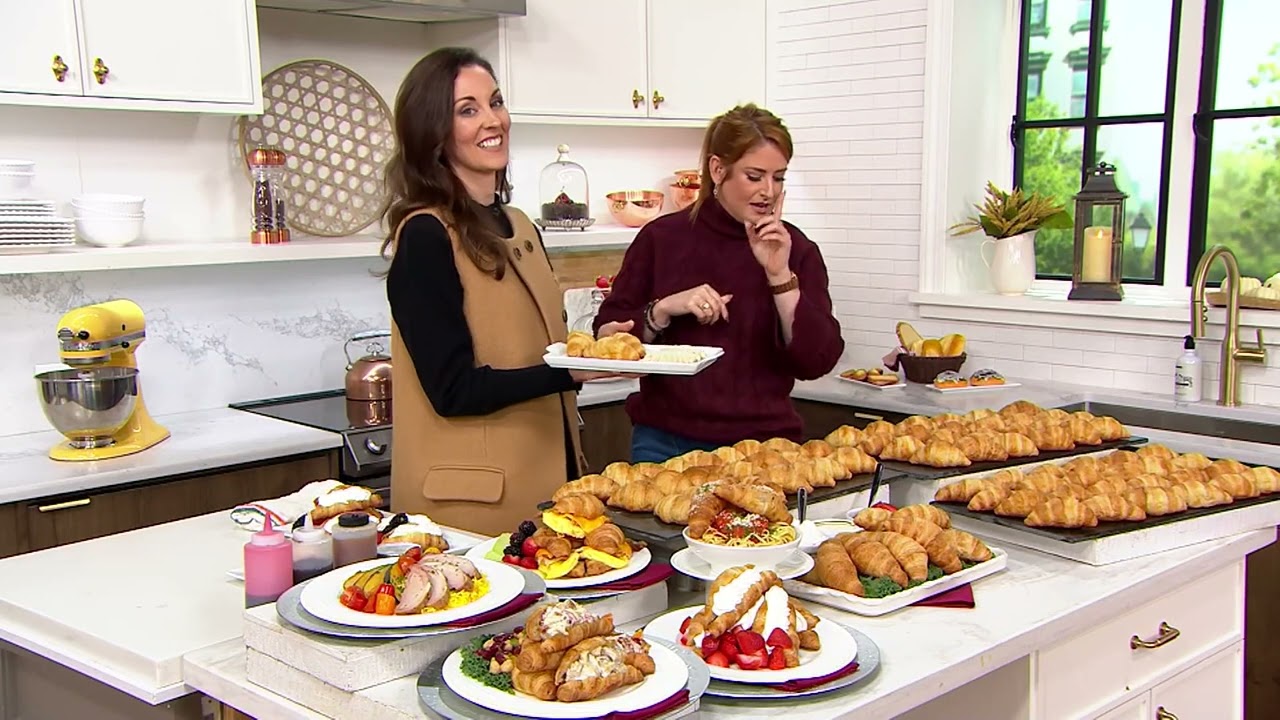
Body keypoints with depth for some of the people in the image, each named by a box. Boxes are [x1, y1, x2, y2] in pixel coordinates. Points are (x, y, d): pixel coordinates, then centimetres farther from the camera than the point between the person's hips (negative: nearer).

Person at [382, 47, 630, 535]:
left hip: (542, 485, 8)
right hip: (471, 498, -8)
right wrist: (572, 372, -25)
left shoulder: (520, 229, 11)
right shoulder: (425, 237, -13)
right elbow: (454, 391, -18)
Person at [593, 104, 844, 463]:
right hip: (666, 443, 0)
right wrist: (664, 310, -16)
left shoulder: (796, 250, 1)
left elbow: (816, 362, -8)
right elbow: (608, 338, 0)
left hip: (763, 444, 1)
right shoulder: (662, 238, -1)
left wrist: (780, 275, -16)